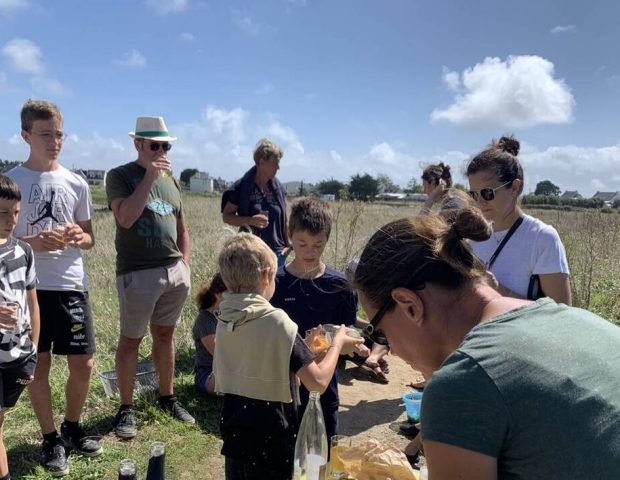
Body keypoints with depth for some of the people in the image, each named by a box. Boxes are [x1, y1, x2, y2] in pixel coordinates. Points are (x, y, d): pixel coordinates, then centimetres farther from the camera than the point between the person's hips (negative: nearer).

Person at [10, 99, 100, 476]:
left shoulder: (76, 184, 5)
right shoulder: (12, 181, -3)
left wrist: (79, 238, -11)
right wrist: (31, 242, -20)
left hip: (72, 285, 3)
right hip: (30, 287, -2)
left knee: (84, 364, 7)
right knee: (40, 365, 8)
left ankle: (72, 428, 31)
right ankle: (51, 438, 27)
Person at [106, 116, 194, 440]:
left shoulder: (171, 180, 14)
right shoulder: (120, 176, -4)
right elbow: (126, 218, -21)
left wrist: (185, 263, 9)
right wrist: (149, 177, -19)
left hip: (174, 272, 5)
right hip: (137, 274, -5)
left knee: (165, 335, 15)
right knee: (130, 340, 5)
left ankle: (167, 397, 28)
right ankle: (126, 408, 18)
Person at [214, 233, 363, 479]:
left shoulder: (224, 322, -3)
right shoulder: (276, 321, -21)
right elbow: (317, 382, -23)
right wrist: (337, 344, -7)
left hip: (235, 436, 6)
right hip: (271, 442, -6)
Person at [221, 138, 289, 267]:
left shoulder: (279, 188, 6)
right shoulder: (242, 186, -5)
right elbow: (226, 216, -2)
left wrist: (288, 245, 6)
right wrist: (250, 220, -17)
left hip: (277, 251, 4)